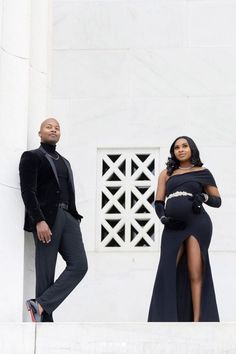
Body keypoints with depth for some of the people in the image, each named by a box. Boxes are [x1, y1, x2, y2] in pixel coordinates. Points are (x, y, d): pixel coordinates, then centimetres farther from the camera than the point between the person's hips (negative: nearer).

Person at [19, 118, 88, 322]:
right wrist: (39, 221, -18)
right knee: (46, 273, -7)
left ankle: (41, 305, -12)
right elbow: (28, 192, -8)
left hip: (68, 217, 6)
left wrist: (74, 218, 14)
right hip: (46, 218, -6)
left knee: (79, 265, -11)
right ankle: (45, 320, -3)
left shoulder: (64, 162, 25)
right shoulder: (32, 157, 3)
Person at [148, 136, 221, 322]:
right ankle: (166, 318, -4)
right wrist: (164, 218, -6)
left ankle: (197, 320, -7)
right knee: (167, 272, -7)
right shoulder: (167, 174, 17)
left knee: (195, 274, -7)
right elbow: (158, 202, 13)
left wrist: (203, 197, -7)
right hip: (173, 227, 2)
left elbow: (217, 201, 13)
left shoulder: (203, 173, 13)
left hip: (197, 223, -2)